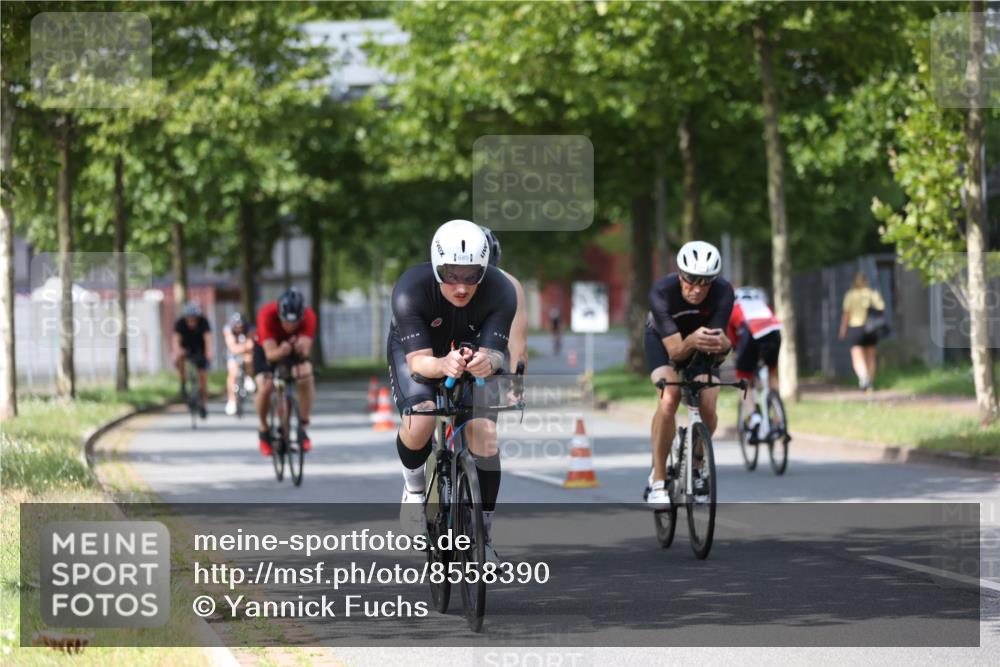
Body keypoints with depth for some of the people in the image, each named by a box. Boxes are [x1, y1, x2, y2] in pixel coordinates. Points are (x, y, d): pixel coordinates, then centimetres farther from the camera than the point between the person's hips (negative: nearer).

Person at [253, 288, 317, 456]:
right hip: (267, 347, -1)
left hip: (295, 349, 1)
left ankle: (303, 428, -10)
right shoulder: (267, 314, -37)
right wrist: (283, 350, -61)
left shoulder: (309, 316, -31)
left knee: (306, 377, -27)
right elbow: (270, 354, -40)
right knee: (265, 387, -23)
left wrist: (301, 348, -60)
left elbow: (305, 351, -37)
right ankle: (264, 431, 5)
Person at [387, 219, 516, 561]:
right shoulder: (411, 290, -36)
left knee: (486, 437, -14)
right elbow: (418, 359, -39)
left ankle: (482, 536, 2)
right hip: (416, 349, -2)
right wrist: (442, 365, -62)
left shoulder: (501, 292, -32)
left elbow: (494, 353, -35)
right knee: (420, 422, -29)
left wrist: (488, 362, -59)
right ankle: (414, 487, 2)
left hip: (471, 351, 2)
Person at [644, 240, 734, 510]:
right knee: (669, 399, -27)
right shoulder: (662, 292, -37)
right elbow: (675, 350, -39)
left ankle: (696, 463, 14)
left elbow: (720, 338, -35)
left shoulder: (723, 292, -32)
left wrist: (720, 344, -59)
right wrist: (691, 342, -61)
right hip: (663, 339, -2)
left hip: (701, 341, 2)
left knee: (708, 408, -17)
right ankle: (658, 479, -15)